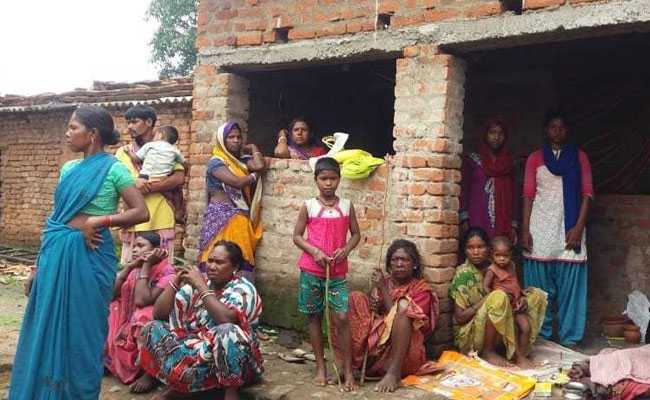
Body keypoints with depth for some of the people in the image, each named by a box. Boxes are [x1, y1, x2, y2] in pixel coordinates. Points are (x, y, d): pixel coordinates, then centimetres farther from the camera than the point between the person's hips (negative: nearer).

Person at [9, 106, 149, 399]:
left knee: (82, 328, 5)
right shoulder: (68, 168, 12)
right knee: (47, 326, 11)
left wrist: (98, 221, -19)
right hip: (57, 254, 6)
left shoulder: (113, 169, -6)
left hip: (89, 256, -6)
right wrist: (39, 266, 14)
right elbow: (55, 220, 15)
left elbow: (141, 212, -12)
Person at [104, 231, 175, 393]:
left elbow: (141, 300, -29)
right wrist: (129, 266, -11)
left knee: (144, 316, -35)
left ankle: (149, 372, -22)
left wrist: (146, 265, -23)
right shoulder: (134, 270, 5)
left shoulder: (167, 273, -17)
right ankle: (105, 359, 6)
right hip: (127, 325, 7)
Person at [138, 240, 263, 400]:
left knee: (227, 332, -37)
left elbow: (227, 319, -32)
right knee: (153, 328, -8)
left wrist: (202, 286, -24)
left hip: (231, 357, -5)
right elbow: (158, 314, 1)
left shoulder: (243, 289, -10)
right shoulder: (195, 284, 4)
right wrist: (176, 281, -9)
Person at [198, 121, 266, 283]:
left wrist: (253, 147, 13)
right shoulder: (216, 162, -2)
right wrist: (254, 175, 3)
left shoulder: (243, 160, 17)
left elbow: (261, 166, -4)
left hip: (240, 217, 6)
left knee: (241, 261, -2)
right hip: (220, 215, -6)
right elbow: (237, 182, -15)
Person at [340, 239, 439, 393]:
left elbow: (399, 315, -13)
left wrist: (383, 289, -13)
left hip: (405, 353, -4)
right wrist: (374, 307, -7)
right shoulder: (383, 282, 13)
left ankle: (394, 373, -32)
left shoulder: (422, 289, 1)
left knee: (403, 304, -28)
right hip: (375, 346, 4)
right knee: (355, 298, -10)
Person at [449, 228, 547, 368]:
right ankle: (488, 351, -16)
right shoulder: (463, 273, -13)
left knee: (536, 294, -2)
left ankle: (517, 348, -10)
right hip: (470, 335, -6)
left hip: (499, 329, 7)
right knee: (498, 297, -32)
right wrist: (486, 302, -23)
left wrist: (522, 299, -10)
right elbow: (460, 317, -16)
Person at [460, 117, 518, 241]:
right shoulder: (471, 160, 6)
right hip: (477, 223, -3)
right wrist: (464, 219, -8)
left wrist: (513, 225, 6)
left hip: (503, 225, 3)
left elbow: (513, 195, 13)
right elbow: (463, 190, 2)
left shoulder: (509, 163, 14)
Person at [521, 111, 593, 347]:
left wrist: (579, 227, -8)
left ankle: (569, 337, 7)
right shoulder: (535, 158, 9)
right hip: (540, 228, 0)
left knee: (570, 284, -1)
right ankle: (540, 336, 12)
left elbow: (587, 193, 3)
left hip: (569, 228, 0)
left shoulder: (580, 157, 9)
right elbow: (528, 195, 5)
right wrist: (525, 230, -4)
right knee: (539, 286, 2)